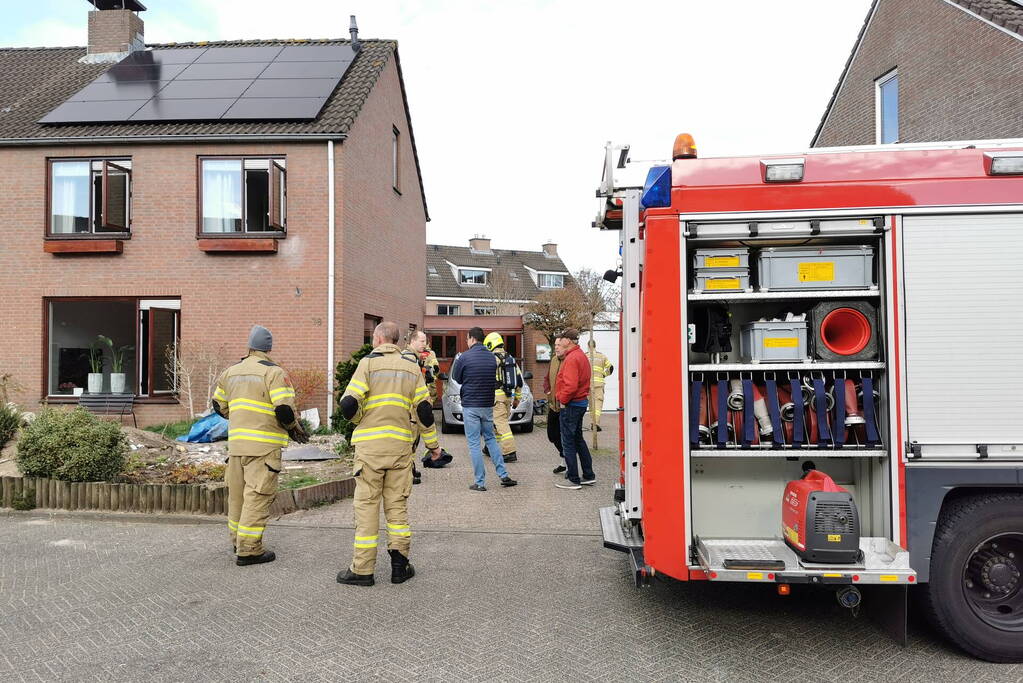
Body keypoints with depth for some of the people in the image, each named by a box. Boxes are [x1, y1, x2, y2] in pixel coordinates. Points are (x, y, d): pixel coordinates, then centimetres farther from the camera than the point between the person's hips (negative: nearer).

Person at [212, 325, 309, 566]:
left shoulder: (230, 372, 13)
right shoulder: (273, 372, -9)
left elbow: (219, 405, 21)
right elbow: (284, 409, -17)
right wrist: (296, 428, 1)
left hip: (236, 442, 7)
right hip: (264, 444, -7)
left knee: (237, 493, 17)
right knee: (257, 496, -3)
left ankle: (237, 541, 31)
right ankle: (248, 550, -2)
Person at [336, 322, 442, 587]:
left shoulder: (368, 363, -4)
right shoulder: (412, 366, 8)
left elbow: (348, 405, -11)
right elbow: (424, 409, 7)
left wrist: (357, 418, 12)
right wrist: (432, 443, 16)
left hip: (370, 444, -3)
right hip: (401, 444, 3)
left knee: (366, 505, 3)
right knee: (397, 504, 11)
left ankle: (362, 569, 6)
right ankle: (400, 565, 12)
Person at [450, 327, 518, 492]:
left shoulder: (465, 357, -12)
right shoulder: (492, 356, 4)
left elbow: (456, 377, 0)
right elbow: (495, 380, 10)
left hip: (470, 406, -5)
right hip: (488, 405, 5)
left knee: (474, 444, 1)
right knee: (490, 439, 18)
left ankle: (480, 482, 3)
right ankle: (504, 475, 14)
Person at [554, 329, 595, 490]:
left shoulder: (572, 358, -18)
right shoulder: (581, 355, 15)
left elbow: (570, 385, -27)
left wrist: (563, 400, -14)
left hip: (571, 405, -10)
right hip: (581, 403, 10)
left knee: (568, 442, -2)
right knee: (578, 440, 18)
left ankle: (573, 480, 4)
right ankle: (588, 476, 24)